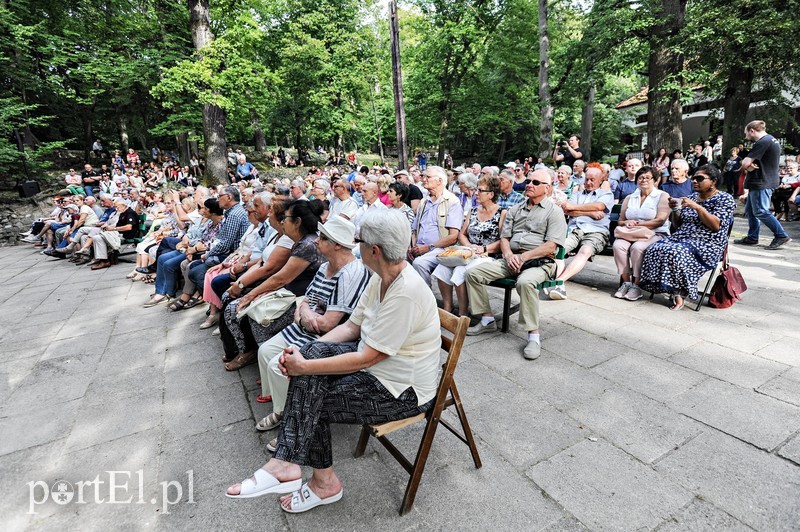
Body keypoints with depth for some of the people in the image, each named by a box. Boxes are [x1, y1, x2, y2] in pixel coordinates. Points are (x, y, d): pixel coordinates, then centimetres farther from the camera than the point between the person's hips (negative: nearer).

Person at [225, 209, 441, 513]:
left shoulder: (406, 293, -29)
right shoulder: (382, 277, -1)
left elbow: (366, 358, -27)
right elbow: (352, 326, 3)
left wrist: (304, 367, -20)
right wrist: (306, 354, -9)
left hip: (403, 388, -8)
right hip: (377, 360, 8)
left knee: (311, 401, -12)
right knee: (311, 354, -14)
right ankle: (287, 464, -5)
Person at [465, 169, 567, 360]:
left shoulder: (554, 212, 3)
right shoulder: (515, 210, 21)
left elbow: (551, 246, -8)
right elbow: (504, 238, 17)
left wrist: (524, 257, -15)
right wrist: (509, 255, -5)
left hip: (539, 262, -6)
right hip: (512, 259, 6)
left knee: (525, 282, -39)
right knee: (473, 273, -11)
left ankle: (533, 335, -26)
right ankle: (487, 320, -1)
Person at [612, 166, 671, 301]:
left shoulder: (662, 196, 7)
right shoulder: (629, 198, 21)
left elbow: (660, 221, -8)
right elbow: (620, 221, 14)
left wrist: (638, 225, -13)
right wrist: (627, 223, -9)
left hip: (655, 234, -4)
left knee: (637, 247, -35)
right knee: (618, 245, -30)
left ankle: (636, 285, -23)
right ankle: (626, 282, -21)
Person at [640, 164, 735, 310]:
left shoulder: (725, 199, 2)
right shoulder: (692, 197, 20)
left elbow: (716, 225, -13)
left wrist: (697, 207, -15)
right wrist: (675, 209, 4)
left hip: (707, 245, -6)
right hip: (681, 238, 6)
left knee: (675, 253, -36)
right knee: (655, 250, -24)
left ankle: (679, 294, -23)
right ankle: (677, 292, -23)